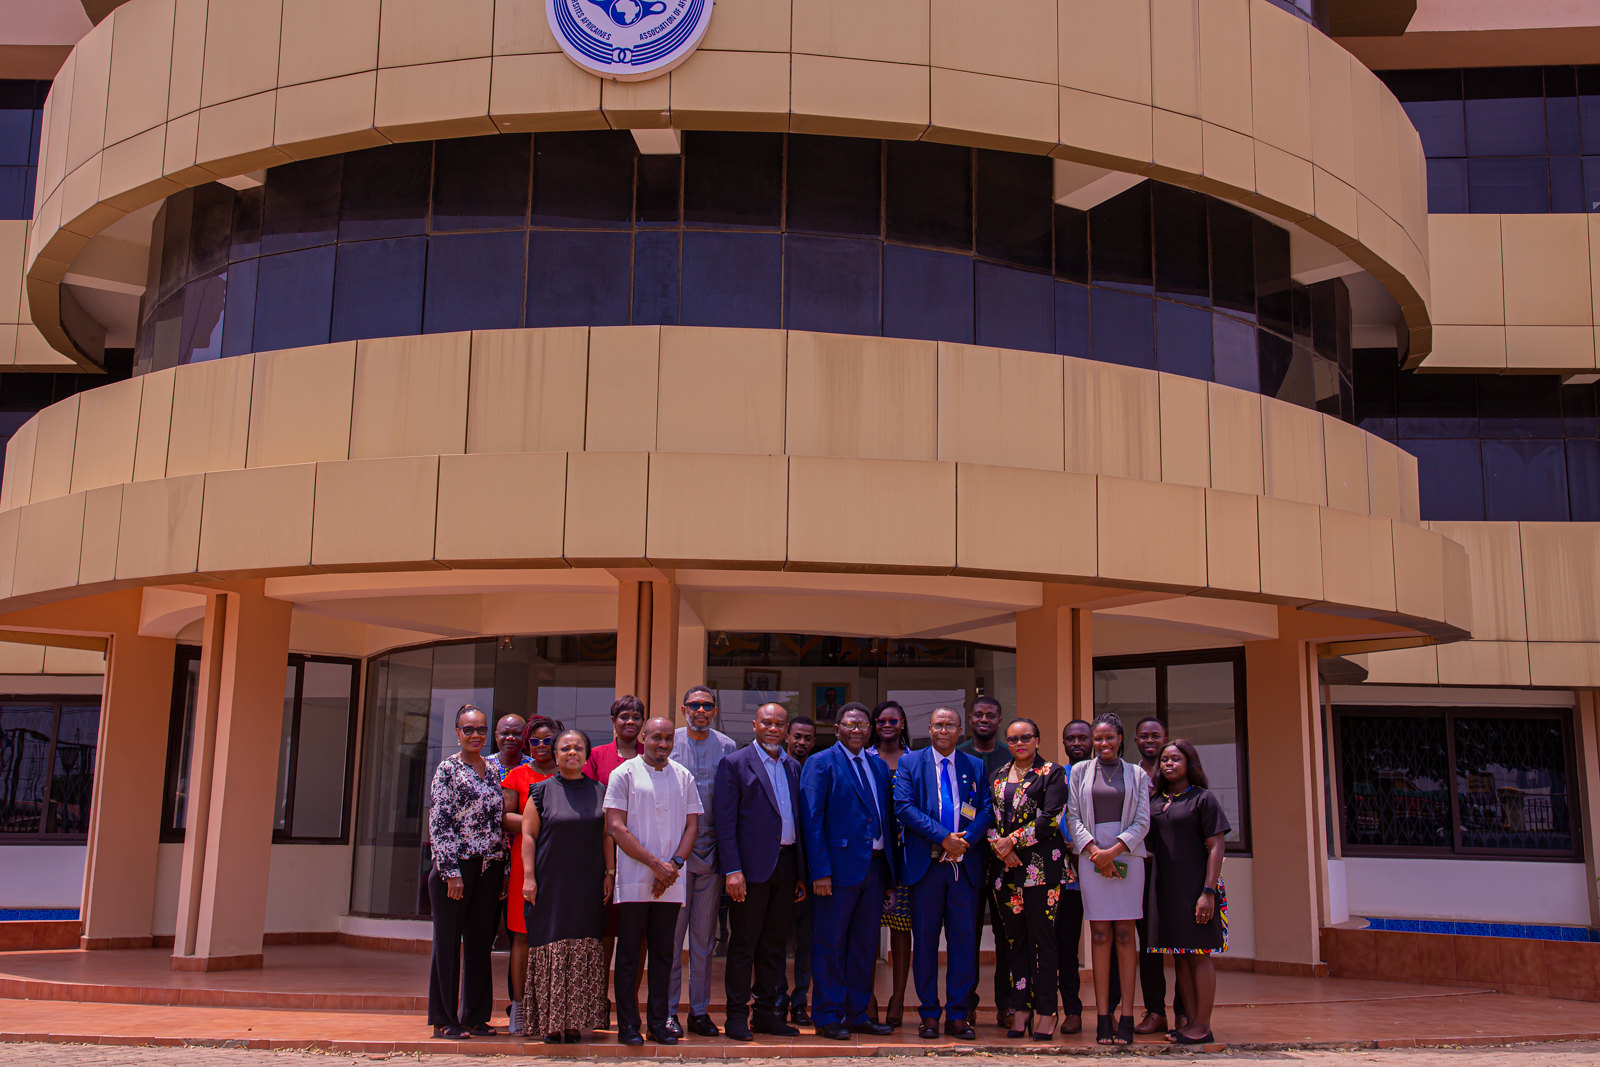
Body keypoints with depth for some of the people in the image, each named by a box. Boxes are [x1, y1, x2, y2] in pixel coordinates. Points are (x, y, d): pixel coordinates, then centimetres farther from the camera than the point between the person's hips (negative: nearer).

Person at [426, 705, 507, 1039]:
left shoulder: (494, 770, 13)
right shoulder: (448, 769, -3)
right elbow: (439, 822, -8)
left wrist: (504, 869, 9)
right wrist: (451, 870, -14)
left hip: (490, 868, 5)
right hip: (456, 865, -5)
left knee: (480, 942, 9)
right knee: (448, 942, 3)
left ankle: (475, 1016, 17)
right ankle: (444, 1019, 11)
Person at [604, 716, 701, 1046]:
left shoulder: (683, 777, 10)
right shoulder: (624, 774, -1)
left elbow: (692, 825, 9)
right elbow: (616, 827, -7)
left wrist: (674, 864, -7)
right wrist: (654, 863, -12)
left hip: (670, 882, 3)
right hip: (633, 880, -3)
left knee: (663, 953, 8)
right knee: (629, 953, 1)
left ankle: (658, 1023, 15)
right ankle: (628, 1025, 8)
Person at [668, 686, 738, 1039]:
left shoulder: (728, 747, 7)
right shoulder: (668, 742, 2)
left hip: (712, 850, 2)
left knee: (704, 934, 8)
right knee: (671, 932, 0)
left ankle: (700, 1009, 16)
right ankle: (668, 1010, 8)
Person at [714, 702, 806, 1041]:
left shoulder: (793, 767, 14)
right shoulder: (735, 764, -3)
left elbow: (799, 818, 15)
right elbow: (725, 822, -8)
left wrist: (802, 871, 9)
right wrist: (732, 870, -15)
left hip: (786, 862, 5)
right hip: (752, 866, -5)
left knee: (774, 944, 12)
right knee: (743, 945, 1)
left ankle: (766, 1012, 21)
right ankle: (737, 1016, 9)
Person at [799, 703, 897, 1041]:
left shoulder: (879, 766, 16)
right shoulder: (821, 764, -3)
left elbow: (887, 817, 15)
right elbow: (812, 820, -9)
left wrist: (892, 868, 7)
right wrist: (820, 871, -16)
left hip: (876, 866, 6)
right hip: (839, 867, -6)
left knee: (865, 946, 12)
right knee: (830, 945, 0)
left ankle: (857, 1015, 21)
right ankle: (828, 1019, 8)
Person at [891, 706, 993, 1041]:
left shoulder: (975, 766, 12)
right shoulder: (910, 763, 6)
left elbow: (987, 809, 5)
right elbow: (903, 806, -6)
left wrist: (966, 840, -13)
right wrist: (943, 838, -15)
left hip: (966, 863, 2)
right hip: (925, 863, -1)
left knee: (964, 938, 2)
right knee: (925, 939, 3)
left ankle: (957, 1014, 11)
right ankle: (929, 1014, 12)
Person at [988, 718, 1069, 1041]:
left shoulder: (1052, 773, 1)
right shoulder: (998, 777, 16)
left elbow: (1051, 817, -10)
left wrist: (1013, 841, -12)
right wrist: (999, 847, -7)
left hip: (1040, 865, -5)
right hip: (1006, 866, 5)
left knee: (1042, 936, -4)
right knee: (1015, 938, 7)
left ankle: (1045, 1012, 3)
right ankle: (1021, 1010, 12)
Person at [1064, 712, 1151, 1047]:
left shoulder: (1136, 774, 10)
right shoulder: (1080, 771, 11)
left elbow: (1142, 822, 3)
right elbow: (1073, 817, 6)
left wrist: (1113, 851, -9)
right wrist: (1094, 850, -8)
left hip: (1127, 857, 0)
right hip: (1092, 858, 0)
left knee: (1125, 935, -2)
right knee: (1100, 936, -1)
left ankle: (1126, 1017, -1)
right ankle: (1103, 1018, 0)